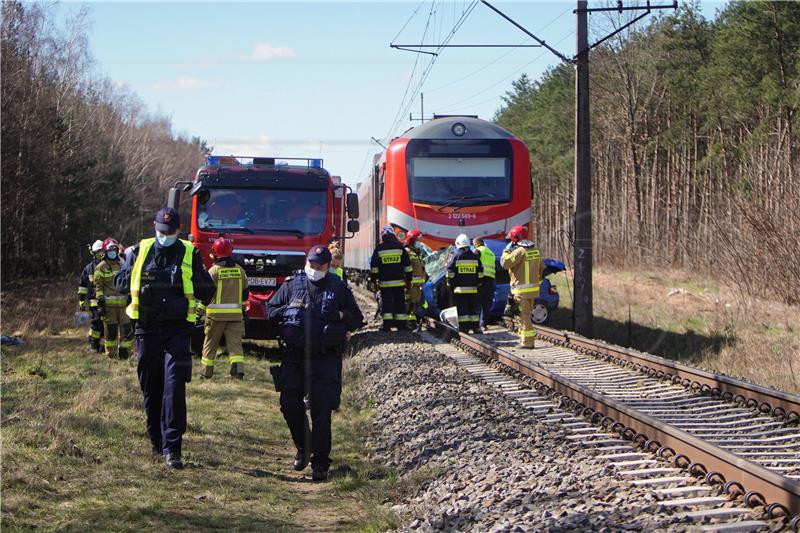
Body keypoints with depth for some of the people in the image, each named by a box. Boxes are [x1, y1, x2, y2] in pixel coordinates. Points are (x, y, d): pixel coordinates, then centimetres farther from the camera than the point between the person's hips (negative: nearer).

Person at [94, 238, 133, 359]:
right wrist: (100, 301, -9)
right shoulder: (101, 268, 3)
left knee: (126, 328, -4)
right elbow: (98, 286, -1)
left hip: (124, 302, 4)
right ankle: (111, 353, 6)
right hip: (108, 303, -4)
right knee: (110, 329, -1)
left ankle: (125, 352, 2)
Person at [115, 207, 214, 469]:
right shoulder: (139, 252, 8)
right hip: (147, 327, 3)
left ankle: (172, 448, -15)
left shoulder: (190, 255, 4)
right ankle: (156, 440, 25)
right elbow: (120, 281, 13)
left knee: (174, 388, -12)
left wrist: (184, 281, -7)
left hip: (177, 329, -3)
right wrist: (140, 281, -5)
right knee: (150, 387, 10)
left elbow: (207, 290, 7)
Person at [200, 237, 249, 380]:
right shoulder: (240, 270, 6)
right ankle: (238, 368, -18)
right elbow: (245, 294, 13)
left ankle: (206, 371, 17)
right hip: (236, 313, 3)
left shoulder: (214, 271, -8)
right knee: (235, 342, 1)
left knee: (210, 343, 10)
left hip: (216, 314, -3)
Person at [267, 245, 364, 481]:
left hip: (326, 358, -2)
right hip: (295, 356, 3)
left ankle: (320, 463, 0)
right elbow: (271, 309, 15)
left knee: (321, 411, -5)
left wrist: (336, 316, -9)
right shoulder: (292, 285, 8)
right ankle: (303, 447, 25)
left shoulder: (339, 289, 4)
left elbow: (356, 319, 6)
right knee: (289, 403, 0)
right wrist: (290, 313, -3)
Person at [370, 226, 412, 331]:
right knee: (400, 302, 6)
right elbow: (408, 266, 6)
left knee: (386, 303, 1)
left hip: (384, 282, -1)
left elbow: (374, 267, 1)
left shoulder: (379, 249, -1)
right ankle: (401, 323, 7)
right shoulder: (400, 247, 3)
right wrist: (408, 279, 13)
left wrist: (373, 280, 8)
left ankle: (387, 323, -5)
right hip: (399, 281, 1)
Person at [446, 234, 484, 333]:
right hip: (473, 288, 3)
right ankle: (475, 327, 10)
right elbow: (480, 273, 9)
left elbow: (450, 273, -5)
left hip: (460, 288, -3)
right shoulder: (475, 257, 6)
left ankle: (463, 328, -4)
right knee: (474, 308, 9)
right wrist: (478, 283, 18)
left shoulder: (456, 256, -5)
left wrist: (450, 284, 4)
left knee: (462, 309, -2)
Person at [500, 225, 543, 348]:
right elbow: (540, 269, 18)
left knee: (524, 315, -5)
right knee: (526, 314, 17)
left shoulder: (519, 251, -16)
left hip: (522, 290, -8)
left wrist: (507, 251, -6)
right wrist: (538, 282, 24)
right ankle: (529, 339, 20)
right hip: (533, 288, 8)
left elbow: (505, 263, -20)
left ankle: (527, 342, -5)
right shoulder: (535, 250, 11)